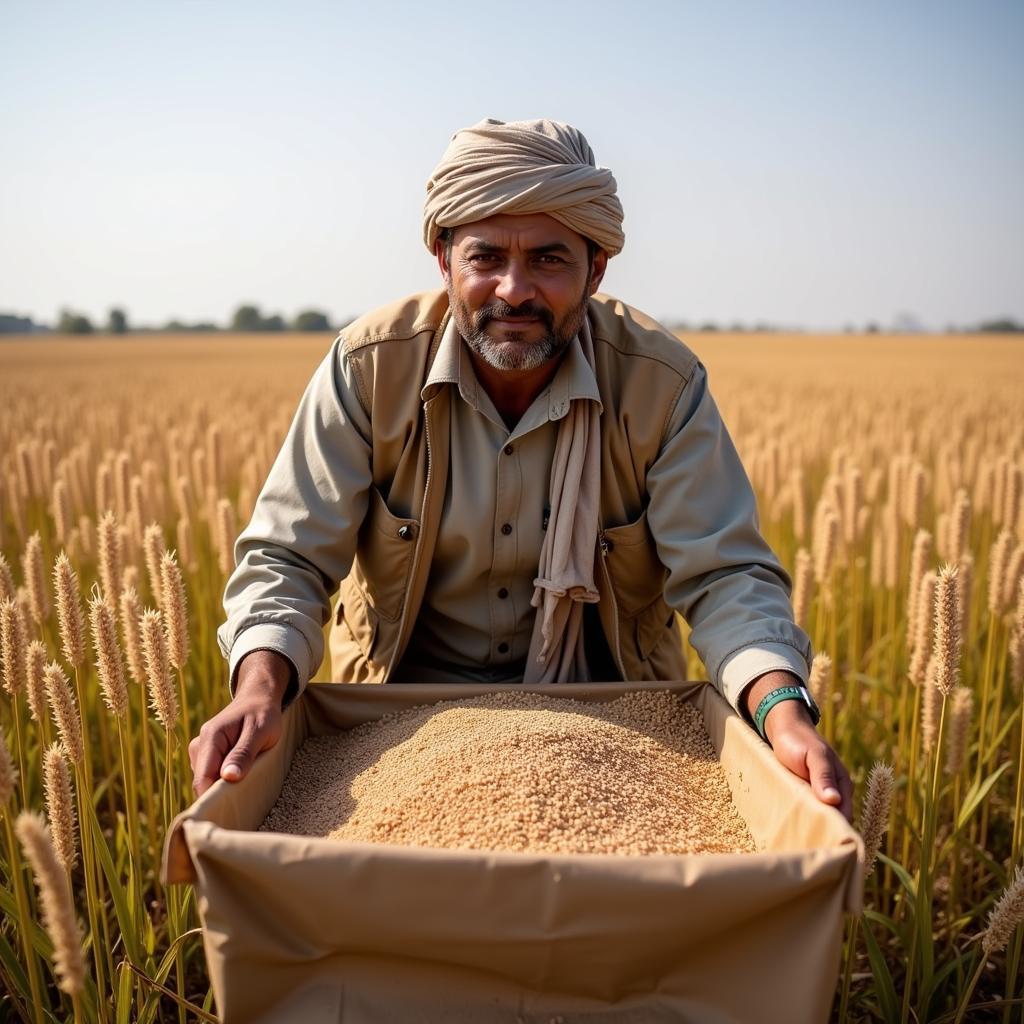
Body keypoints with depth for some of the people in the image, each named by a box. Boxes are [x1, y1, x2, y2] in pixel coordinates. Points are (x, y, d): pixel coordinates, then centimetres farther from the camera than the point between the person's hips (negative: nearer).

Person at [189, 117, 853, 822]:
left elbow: (724, 575, -16)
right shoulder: (369, 367, -15)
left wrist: (784, 709, -36)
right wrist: (260, 690, -35)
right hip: (408, 705, 1)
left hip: (599, 708, 0)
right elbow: (288, 558, -15)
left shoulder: (664, 385, -15)